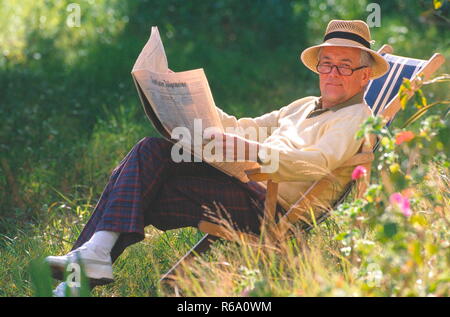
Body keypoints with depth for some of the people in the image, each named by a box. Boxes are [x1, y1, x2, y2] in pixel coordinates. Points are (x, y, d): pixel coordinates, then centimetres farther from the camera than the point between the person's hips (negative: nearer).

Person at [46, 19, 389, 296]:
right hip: (242, 181, 8)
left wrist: (251, 149, -32)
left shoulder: (357, 118, 0)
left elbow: (318, 163, -19)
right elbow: (243, 127, 29)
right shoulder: (304, 106, 30)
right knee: (152, 149, -14)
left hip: (267, 205, -8)